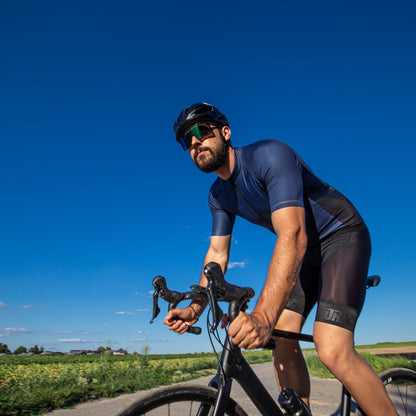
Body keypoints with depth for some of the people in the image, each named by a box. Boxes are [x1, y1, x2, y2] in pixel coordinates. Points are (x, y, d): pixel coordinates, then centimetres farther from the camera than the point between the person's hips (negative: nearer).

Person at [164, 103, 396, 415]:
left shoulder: (269, 155, -26)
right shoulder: (218, 195, 0)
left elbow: (293, 234, -38)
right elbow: (217, 253, 1)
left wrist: (264, 314, -48)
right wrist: (195, 308, -13)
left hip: (341, 235, -7)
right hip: (305, 251, 7)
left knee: (333, 351, -21)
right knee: (281, 340, -5)